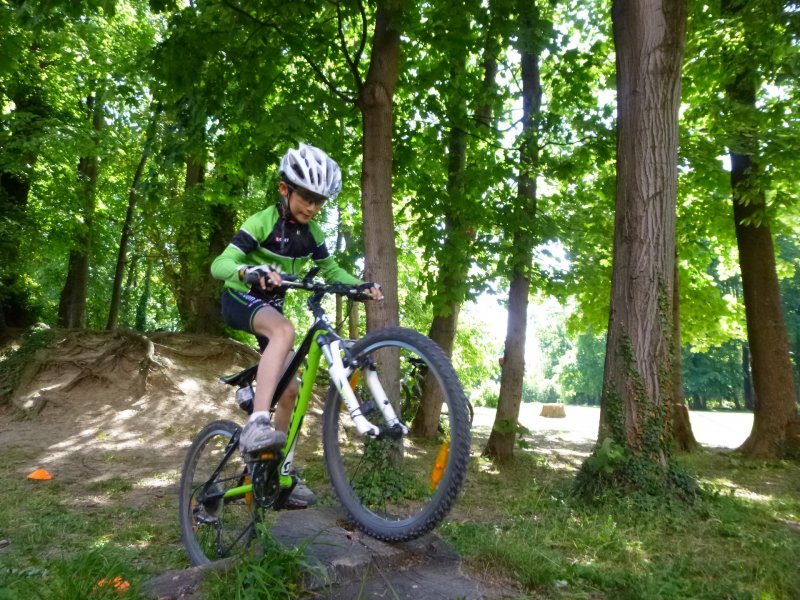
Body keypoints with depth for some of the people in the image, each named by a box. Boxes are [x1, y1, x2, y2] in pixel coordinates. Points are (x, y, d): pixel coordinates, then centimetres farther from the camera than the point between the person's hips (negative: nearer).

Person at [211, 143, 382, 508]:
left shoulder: (311, 233, -2)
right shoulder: (262, 222, -19)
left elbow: (331, 271, 6)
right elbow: (220, 265, -28)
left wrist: (361, 285, -14)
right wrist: (251, 271, -51)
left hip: (270, 307, 6)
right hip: (240, 300, -6)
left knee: (290, 390, -1)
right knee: (285, 330, -40)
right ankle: (255, 425, -48)